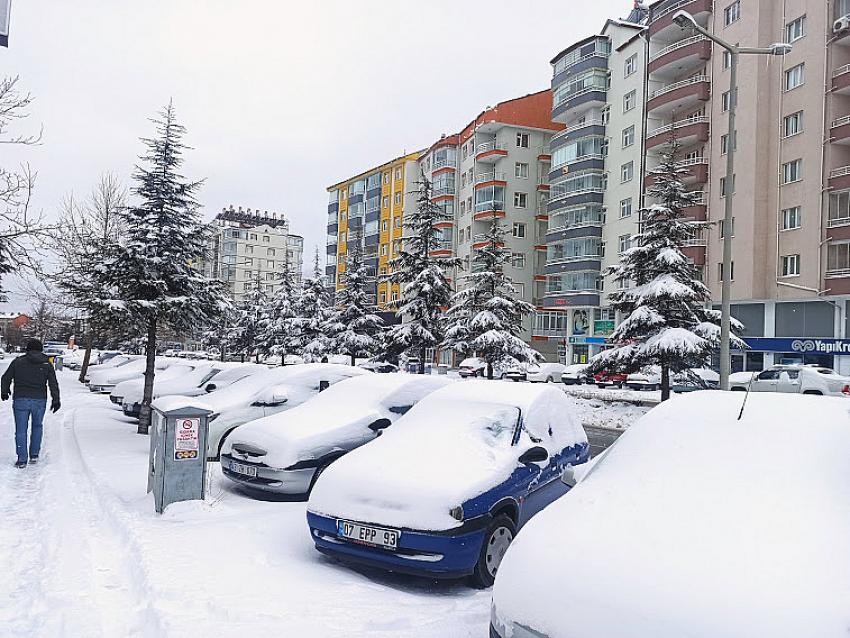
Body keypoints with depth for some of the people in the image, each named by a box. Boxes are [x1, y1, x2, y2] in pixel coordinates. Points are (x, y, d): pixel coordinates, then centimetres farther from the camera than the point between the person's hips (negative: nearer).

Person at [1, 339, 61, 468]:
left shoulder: (17, 362, 1)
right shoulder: (47, 364, 3)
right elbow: (53, 383, -3)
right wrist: (56, 400, -2)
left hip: (20, 400, -1)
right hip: (39, 401, 1)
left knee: (21, 430, 5)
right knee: (37, 426, 21)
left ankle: (22, 459, 2)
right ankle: (34, 455, 21)